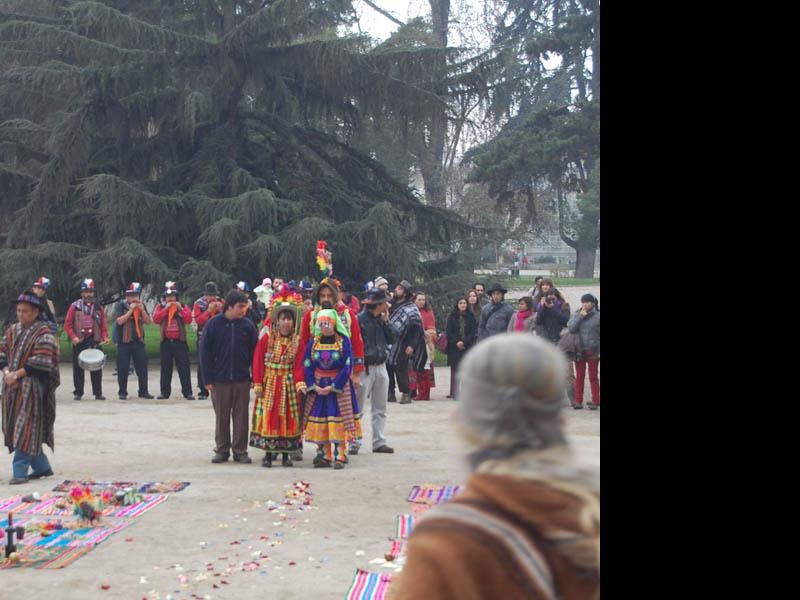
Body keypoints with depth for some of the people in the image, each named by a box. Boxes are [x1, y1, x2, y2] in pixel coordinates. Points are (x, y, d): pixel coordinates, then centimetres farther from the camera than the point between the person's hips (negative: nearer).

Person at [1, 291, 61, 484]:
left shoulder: (44, 332, -9)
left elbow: (41, 362, -16)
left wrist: (17, 374, -17)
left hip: (32, 387, -7)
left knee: (25, 429, -10)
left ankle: (20, 471, -8)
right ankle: (42, 467, 24)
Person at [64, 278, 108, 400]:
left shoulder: (98, 307, 10)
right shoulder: (75, 306, 3)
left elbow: (103, 325, 9)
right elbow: (67, 324, 1)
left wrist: (105, 337, -7)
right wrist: (73, 337, -12)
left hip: (95, 341, 1)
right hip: (79, 341, -1)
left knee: (96, 368, 0)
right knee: (78, 368, 3)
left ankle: (98, 393, 6)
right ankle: (78, 392, 12)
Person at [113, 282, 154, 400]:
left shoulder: (141, 306, 10)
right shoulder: (120, 305, -1)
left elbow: (148, 322, 5)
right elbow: (119, 321, -14)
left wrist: (142, 310, -9)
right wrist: (131, 310, -16)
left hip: (139, 341, 3)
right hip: (123, 342, -3)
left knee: (142, 367, 1)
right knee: (122, 369, 0)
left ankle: (143, 391, 10)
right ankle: (123, 392, 8)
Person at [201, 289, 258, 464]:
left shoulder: (247, 325, 1)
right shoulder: (213, 324, -3)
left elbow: (255, 352, 5)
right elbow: (205, 352, -1)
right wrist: (208, 379, -5)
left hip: (242, 380, 1)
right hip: (219, 380, -1)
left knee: (241, 416, 4)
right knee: (222, 417, 8)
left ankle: (240, 451, 13)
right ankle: (222, 450, 19)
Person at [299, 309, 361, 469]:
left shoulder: (344, 341, -5)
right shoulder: (313, 342, 4)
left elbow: (347, 366, -8)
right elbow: (307, 365, 3)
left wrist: (333, 386, -13)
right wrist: (314, 386, -9)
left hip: (339, 385, -3)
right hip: (318, 386, 3)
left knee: (339, 421, -6)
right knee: (319, 421, 3)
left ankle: (339, 456, -3)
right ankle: (323, 456, 10)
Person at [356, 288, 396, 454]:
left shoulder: (381, 319, 10)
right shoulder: (360, 319, -11)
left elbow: (392, 339, 6)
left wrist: (386, 321, -2)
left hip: (381, 367, 7)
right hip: (366, 367, -7)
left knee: (380, 409, 10)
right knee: (358, 407, -4)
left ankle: (379, 442, 16)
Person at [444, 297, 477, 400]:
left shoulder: (471, 317, 8)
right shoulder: (452, 317, 8)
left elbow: (473, 332, 2)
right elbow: (448, 332, 3)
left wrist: (464, 342, -10)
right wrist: (456, 342, -10)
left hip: (468, 347, 0)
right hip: (454, 347, 0)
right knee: (454, 370, -2)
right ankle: (454, 393, -1)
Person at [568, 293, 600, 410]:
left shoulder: (598, 316, -4)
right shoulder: (577, 315, 5)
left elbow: (600, 334, -3)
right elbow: (571, 328, -7)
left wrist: (599, 351, -8)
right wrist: (581, 316, -12)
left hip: (593, 351, -3)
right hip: (579, 351, 3)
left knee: (593, 377, 4)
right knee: (579, 376, 7)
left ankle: (595, 402, 8)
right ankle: (578, 401, 10)